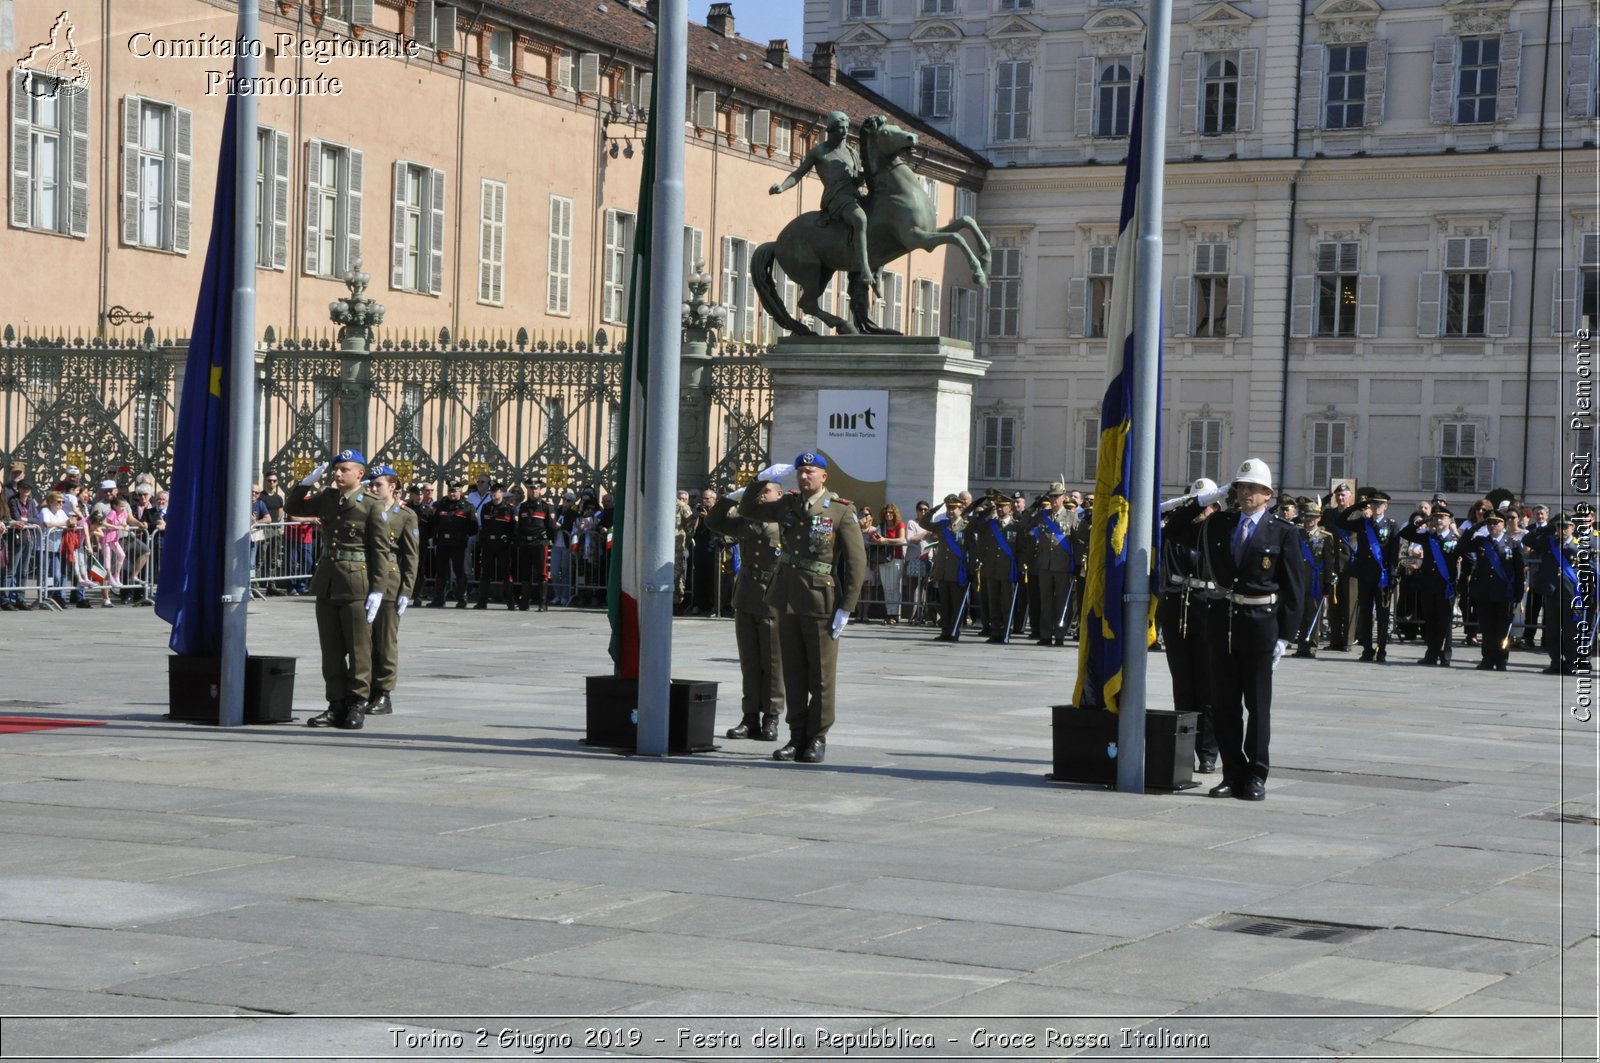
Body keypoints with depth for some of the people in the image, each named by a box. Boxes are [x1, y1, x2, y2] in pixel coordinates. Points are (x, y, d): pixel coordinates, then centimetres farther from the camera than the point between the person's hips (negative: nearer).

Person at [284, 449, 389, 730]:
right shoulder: (326, 498, 10)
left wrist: (377, 590, -13)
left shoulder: (371, 506, -6)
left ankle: (356, 706, 7)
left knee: (359, 650, 1)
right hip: (326, 583, 6)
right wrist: (305, 483, 5)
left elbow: (380, 551, -7)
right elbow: (292, 508, 22)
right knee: (331, 650, 9)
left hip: (356, 585, -6)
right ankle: (336, 705, 15)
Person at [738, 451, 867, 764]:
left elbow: (857, 562, -8)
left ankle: (817, 739, 10)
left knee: (821, 676, 2)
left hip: (822, 603, -5)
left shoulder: (842, 511, -6)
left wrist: (845, 609, -13)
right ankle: (797, 737, 16)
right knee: (792, 673, 9)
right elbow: (747, 510, 23)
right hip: (787, 601, 5)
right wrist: (762, 479, 6)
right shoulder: (787, 506, 9)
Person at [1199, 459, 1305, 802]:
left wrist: (1285, 635, -7)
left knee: (1258, 703, 1)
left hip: (1260, 621, -4)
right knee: (1223, 702, 6)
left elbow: (1294, 588, -2)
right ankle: (1233, 773, 14)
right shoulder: (1218, 525, 10)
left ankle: (1256, 776, 8)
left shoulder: (1283, 533, -1)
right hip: (1223, 619, 4)